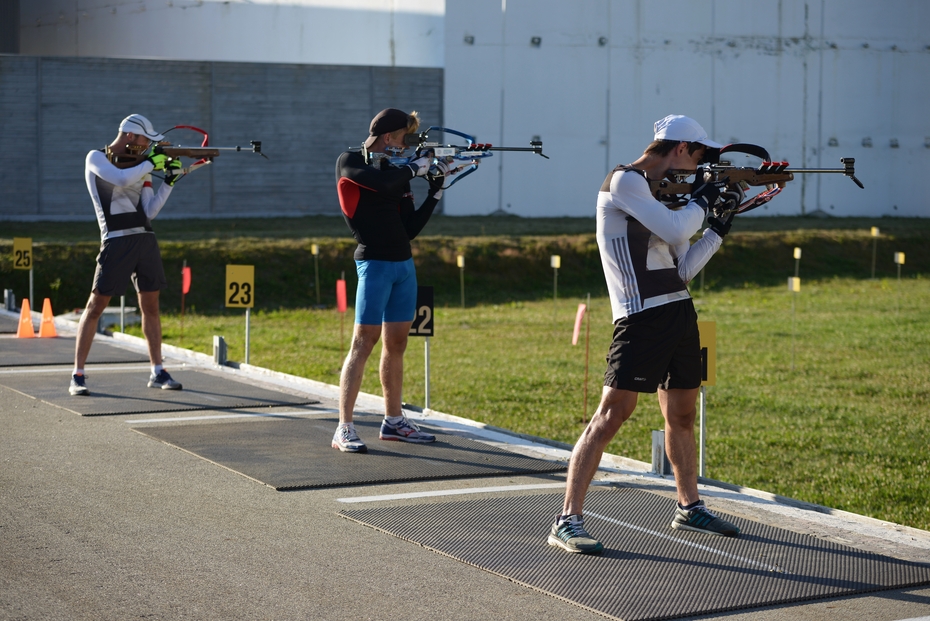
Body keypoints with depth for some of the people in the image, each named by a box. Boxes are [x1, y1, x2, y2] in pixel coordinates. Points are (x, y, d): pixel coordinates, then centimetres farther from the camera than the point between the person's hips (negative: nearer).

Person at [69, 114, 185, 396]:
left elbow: (150, 212, 8)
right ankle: (78, 375, -2)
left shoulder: (141, 167, 15)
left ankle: (158, 373, 15)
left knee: (150, 307, 8)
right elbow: (121, 179, -20)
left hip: (145, 240, 6)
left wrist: (169, 181, 0)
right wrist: (151, 162, -10)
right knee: (96, 305, -5)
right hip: (116, 242, -6)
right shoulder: (96, 158, 0)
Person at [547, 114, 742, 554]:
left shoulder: (664, 194, 18)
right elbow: (676, 230, -17)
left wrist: (719, 225, 11)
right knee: (611, 416, -12)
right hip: (641, 317, -9)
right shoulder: (625, 181, -7)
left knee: (681, 415, 17)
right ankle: (568, 522, -11)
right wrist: (702, 198, 0)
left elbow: (683, 268, 16)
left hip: (679, 314, 9)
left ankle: (689, 507, 32)